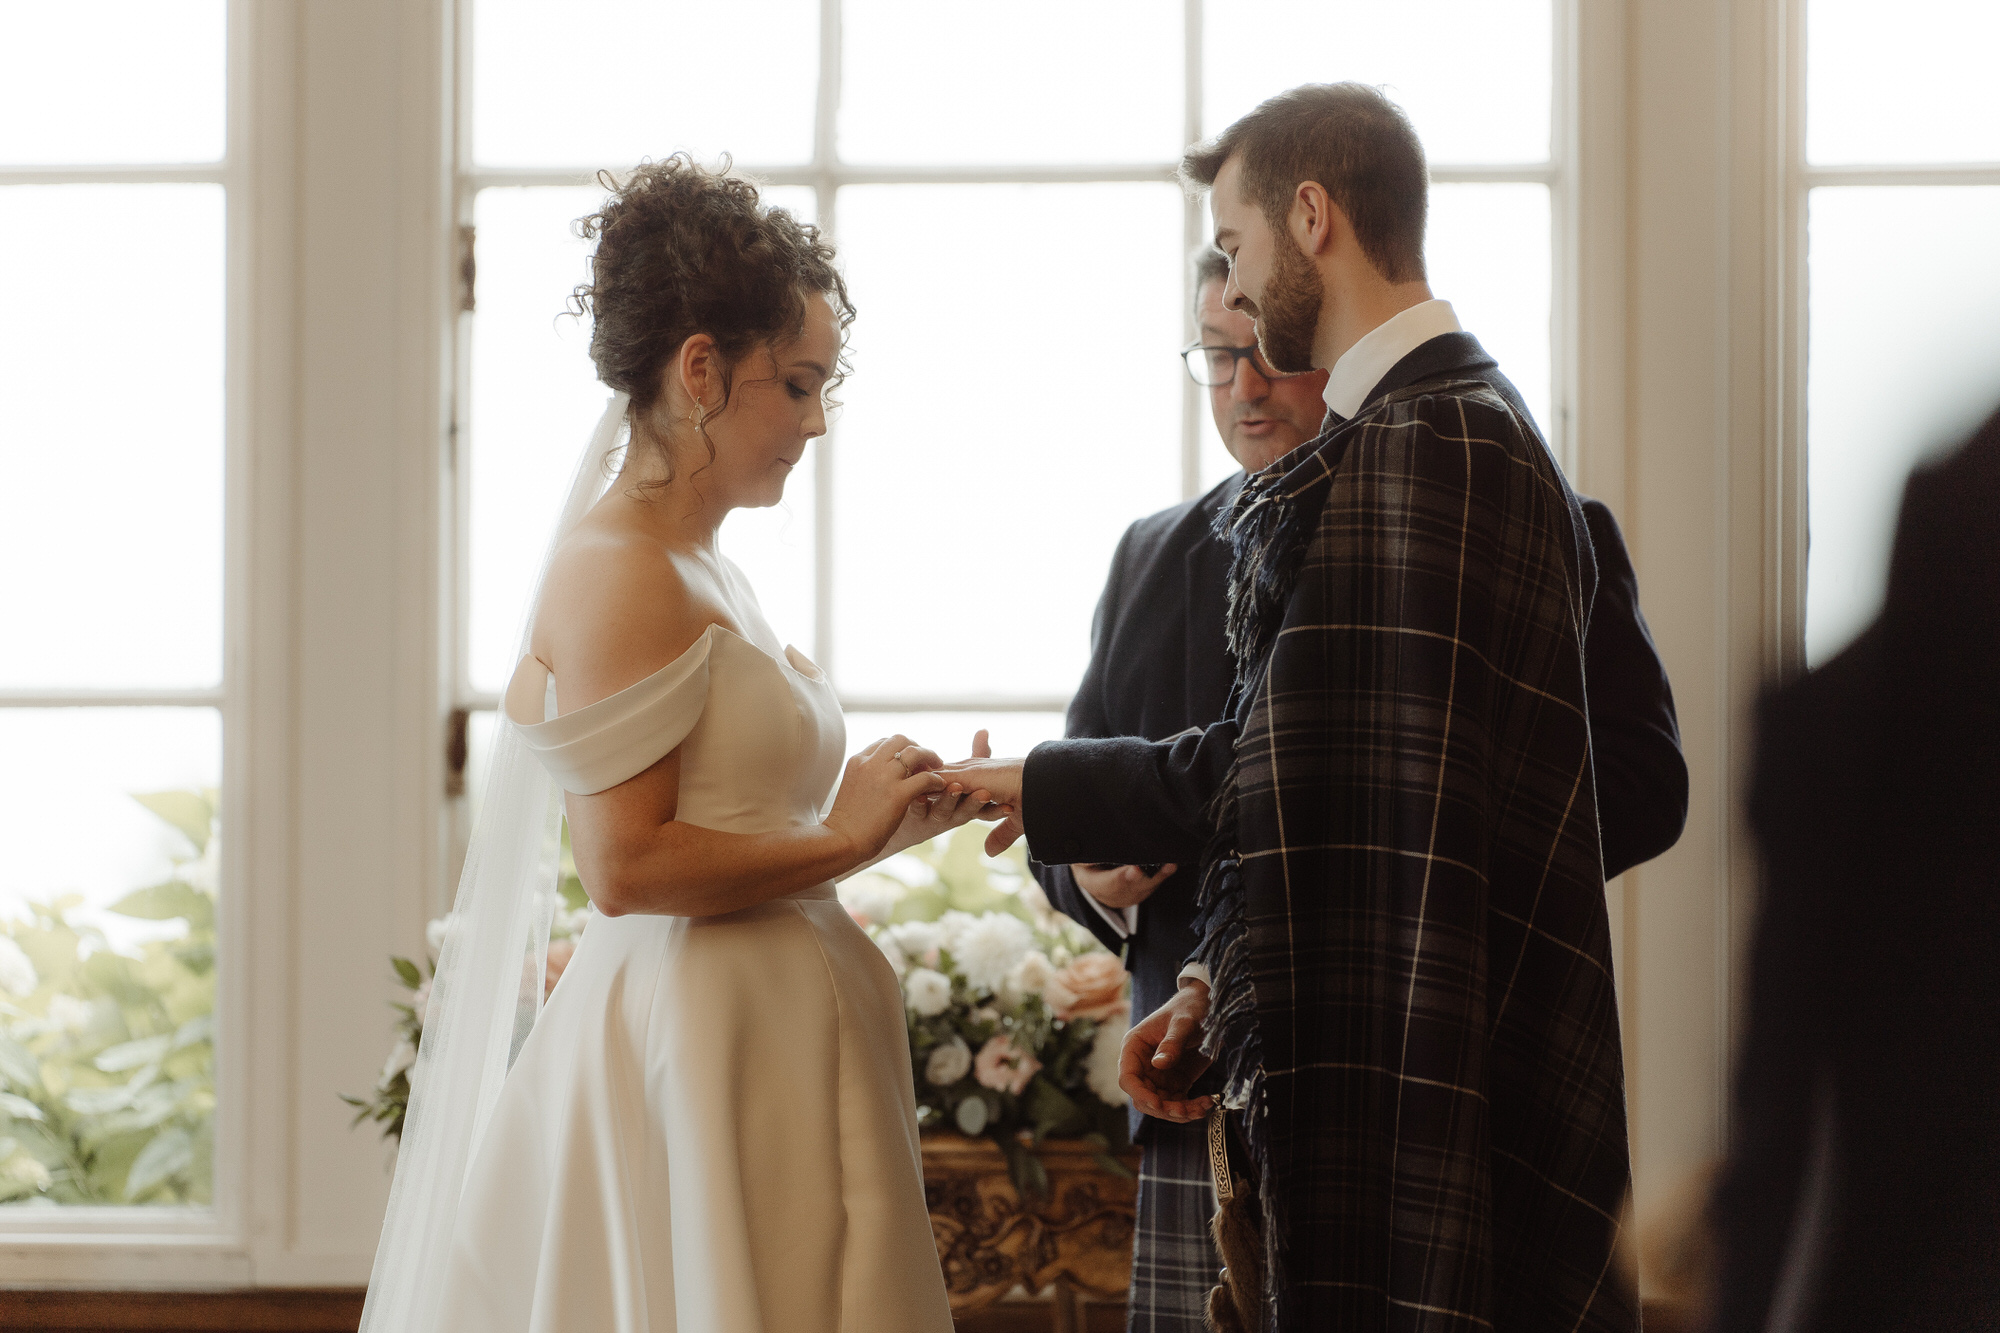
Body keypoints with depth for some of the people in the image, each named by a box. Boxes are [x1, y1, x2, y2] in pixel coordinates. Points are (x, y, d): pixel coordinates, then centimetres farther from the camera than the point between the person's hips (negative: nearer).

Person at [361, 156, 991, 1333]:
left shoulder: (710, 578, 16)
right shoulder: (619, 575, -13)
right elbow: (628, 865, -19)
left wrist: (892, 817, 6)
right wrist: (842, 838, -11)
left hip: (766, 1042, 9)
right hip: (692, 1049, -9)